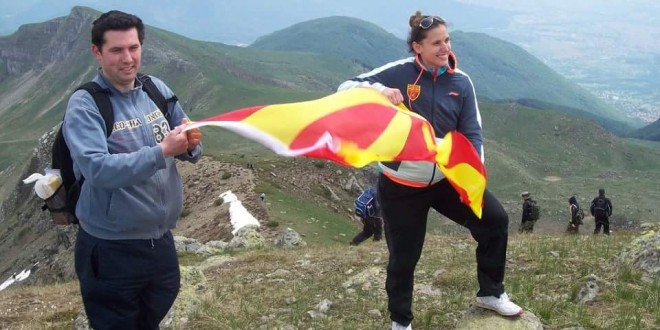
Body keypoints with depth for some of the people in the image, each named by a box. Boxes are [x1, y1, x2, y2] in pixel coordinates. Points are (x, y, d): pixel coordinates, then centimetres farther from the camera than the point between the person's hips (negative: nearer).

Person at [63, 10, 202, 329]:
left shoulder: (157, 90, 1)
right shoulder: (84, 105, -17)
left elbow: (186, 150, 5)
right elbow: (97, 169, -30)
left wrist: (191, 144, -18)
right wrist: (162, 151, -35)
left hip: (161, 239, 6)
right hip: (111, 250, -5)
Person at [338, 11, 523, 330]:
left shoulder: (460, 82, -2)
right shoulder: (398, 73, -12)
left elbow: (472, 133, -2)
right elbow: (346, 88, -10)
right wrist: (378, 90, -30)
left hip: (446, 178, 4)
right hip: (401, 185, -4)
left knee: (496, 219, 2)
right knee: (404, 257, 5)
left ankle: (490, 293, 23)